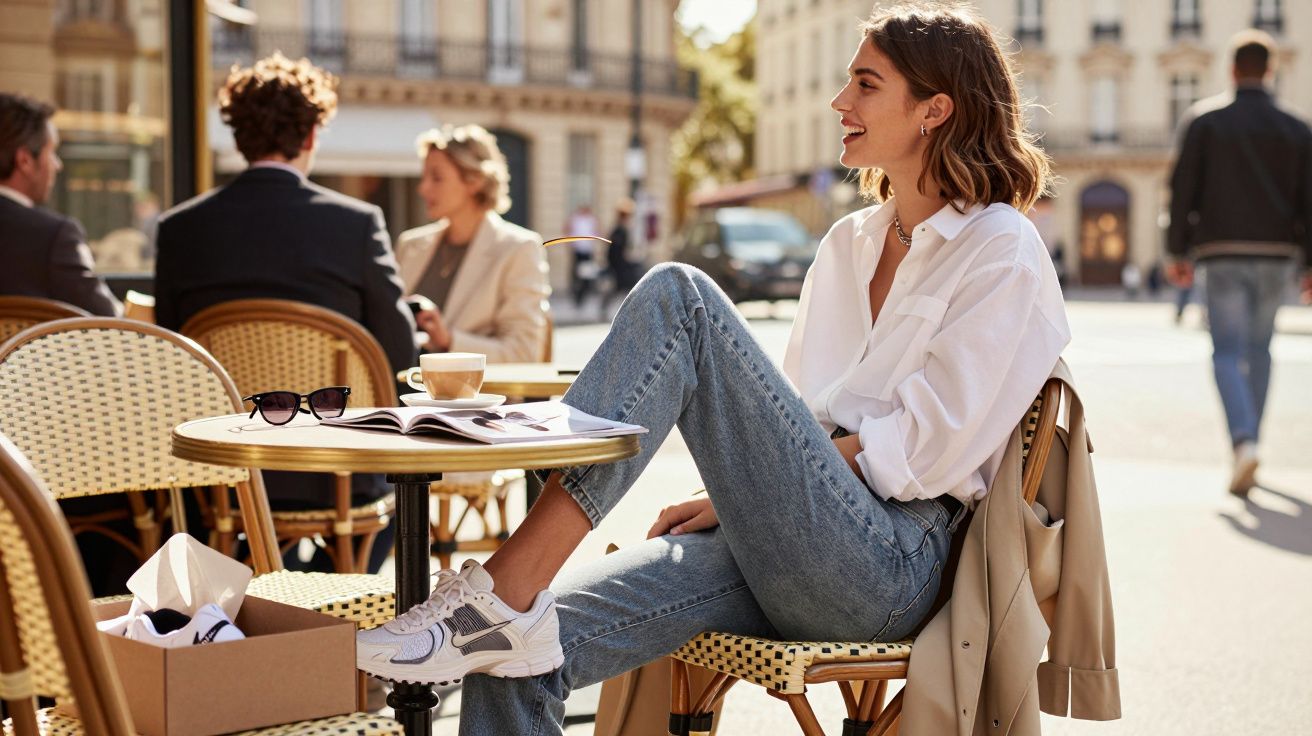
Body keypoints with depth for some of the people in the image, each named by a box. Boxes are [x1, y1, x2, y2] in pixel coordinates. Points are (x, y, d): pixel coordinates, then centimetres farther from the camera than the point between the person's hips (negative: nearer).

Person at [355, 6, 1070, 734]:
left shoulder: (1002, 251, 2)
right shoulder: (848, 244, 24)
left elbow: (930, 447, -8)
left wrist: (743, 487, -9)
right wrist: (734, 495, 3)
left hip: (891, 565, -7)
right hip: (786, 551, 7)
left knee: (680, 298, -23)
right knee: (515, 659, -19)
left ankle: (506, 591, -31)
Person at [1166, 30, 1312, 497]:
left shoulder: (1205, 120, -1)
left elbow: (1183, 188, -3)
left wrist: (1179, 252, 3)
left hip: (1223, 252, -2)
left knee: (1228, 352, -4)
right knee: (1260, 348, 16)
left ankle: (1243, 442, -26)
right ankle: (1247, 447, 21)